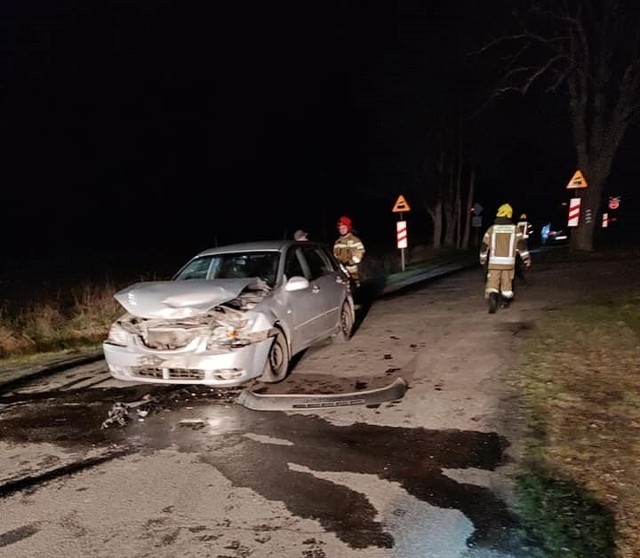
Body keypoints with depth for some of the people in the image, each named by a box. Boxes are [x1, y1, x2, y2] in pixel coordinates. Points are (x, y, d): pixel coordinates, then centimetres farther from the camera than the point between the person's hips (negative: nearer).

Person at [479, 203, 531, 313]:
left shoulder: (492, 229, 2)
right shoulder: (514, 229, 1)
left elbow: (484, 245, 7)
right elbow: (522, 245, -2)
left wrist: (483, 259, 20)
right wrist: (527, 259, 3)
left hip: (494, 262, -1)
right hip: (509, 262, 1)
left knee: (492, 282, -2)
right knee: (507, 282, 18)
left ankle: (492, 298, -27)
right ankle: (505, 301, 30)